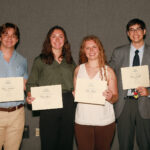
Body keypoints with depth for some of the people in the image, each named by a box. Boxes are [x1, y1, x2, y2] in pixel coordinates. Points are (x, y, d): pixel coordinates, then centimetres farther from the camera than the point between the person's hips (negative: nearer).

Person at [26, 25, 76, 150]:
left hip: (68, 106, 3)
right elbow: (31, 83, 4)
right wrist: (30, 96, -14)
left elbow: (76, 85, 17)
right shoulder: (40, 60, 7)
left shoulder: (70, 61, 15)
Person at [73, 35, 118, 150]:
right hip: (82, 121, 1)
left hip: (105, 122, -1)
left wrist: (110, 97, -18)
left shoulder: (108, 71, 2)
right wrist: (75, 95, -3)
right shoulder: (78, 70, 8)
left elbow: (115, 97, 3)